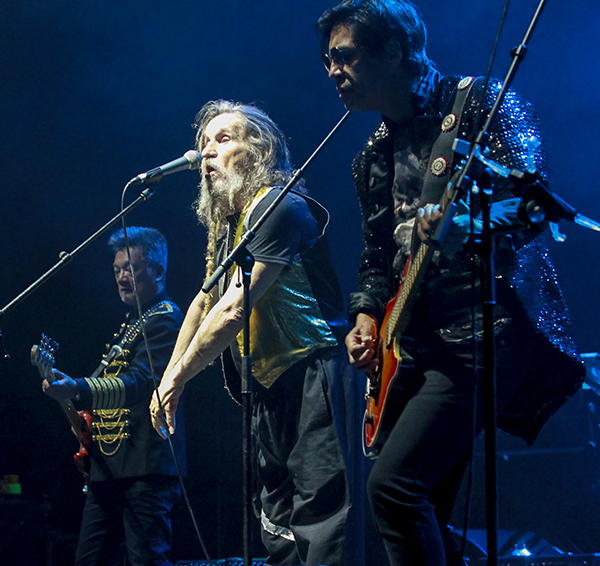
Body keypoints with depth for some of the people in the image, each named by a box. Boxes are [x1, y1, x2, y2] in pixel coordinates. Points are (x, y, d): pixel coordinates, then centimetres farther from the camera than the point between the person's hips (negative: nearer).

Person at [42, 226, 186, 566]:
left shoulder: (165, 318, -8)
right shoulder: (132, 322, 23)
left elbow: (141, 383, -23)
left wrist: (78, 389, -35)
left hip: (146, 465, -10)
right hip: (108, 465, 10)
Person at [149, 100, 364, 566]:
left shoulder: (279, 208, -13)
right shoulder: (225, 220, 17)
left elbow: (234, 309, -19)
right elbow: (206, 301, 28)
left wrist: (178, 378, -11)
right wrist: (168, 377, 24)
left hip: (312, 377, -10)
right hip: (268, 389, 10)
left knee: (320, 526, -15)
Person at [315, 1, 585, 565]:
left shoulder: (480, 103, -3)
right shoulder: (374, 158, 20)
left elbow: (531, 201, -15)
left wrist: (461, 224, -33)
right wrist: (367, 318, 7)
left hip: (486, 330, -8)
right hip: (415, 345, 8)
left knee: (393, 484, -22)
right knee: (424, 519, 5)